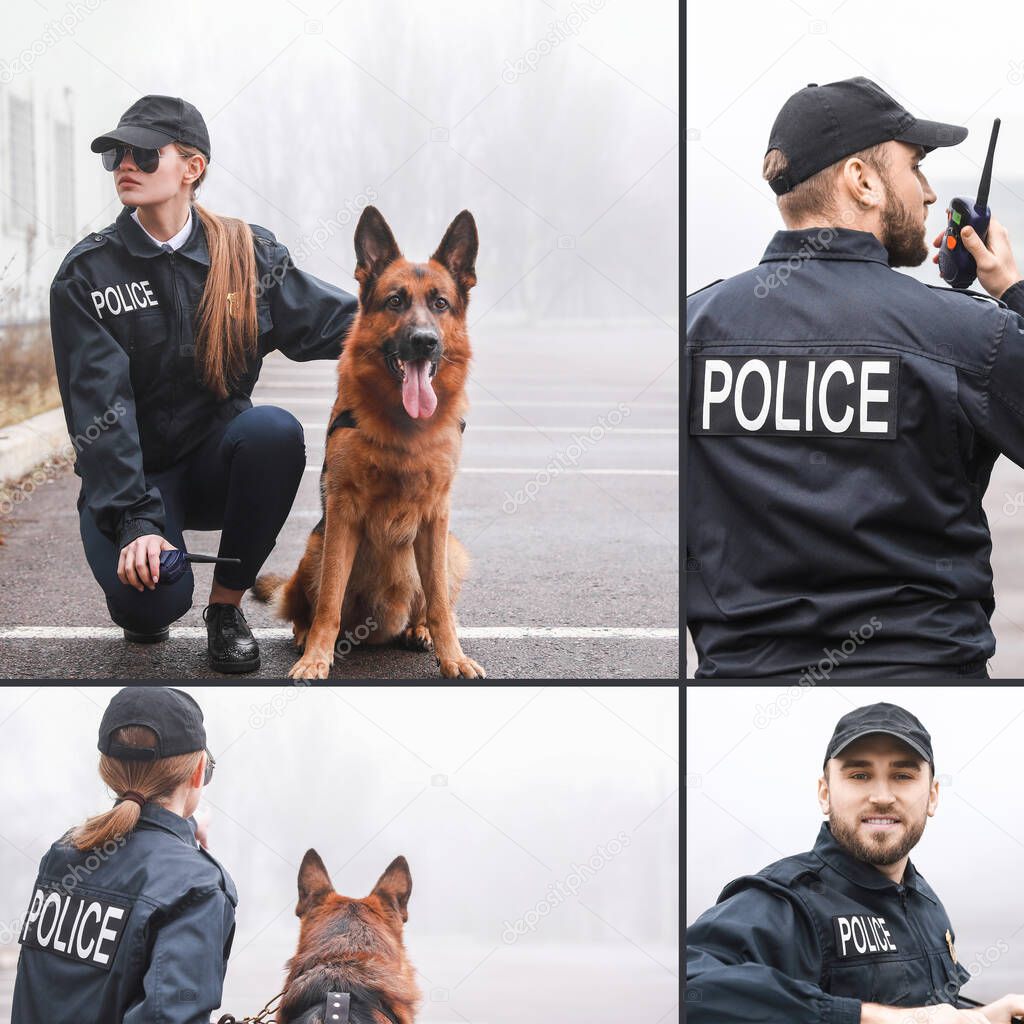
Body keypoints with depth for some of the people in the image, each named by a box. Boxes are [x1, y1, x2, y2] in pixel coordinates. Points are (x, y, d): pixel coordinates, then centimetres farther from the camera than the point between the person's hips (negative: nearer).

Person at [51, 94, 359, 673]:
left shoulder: (247, 252, 0)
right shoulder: (86, 274, -7)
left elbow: (331, 321, -2)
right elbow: (99, 410, -15)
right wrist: (134, 521, -26)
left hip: (218, 457, 3)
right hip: (128, 473, -2)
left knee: (276, 430, -32)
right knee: (152, 597, -31)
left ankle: (228, 604, -12)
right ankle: (146, 605, 11)